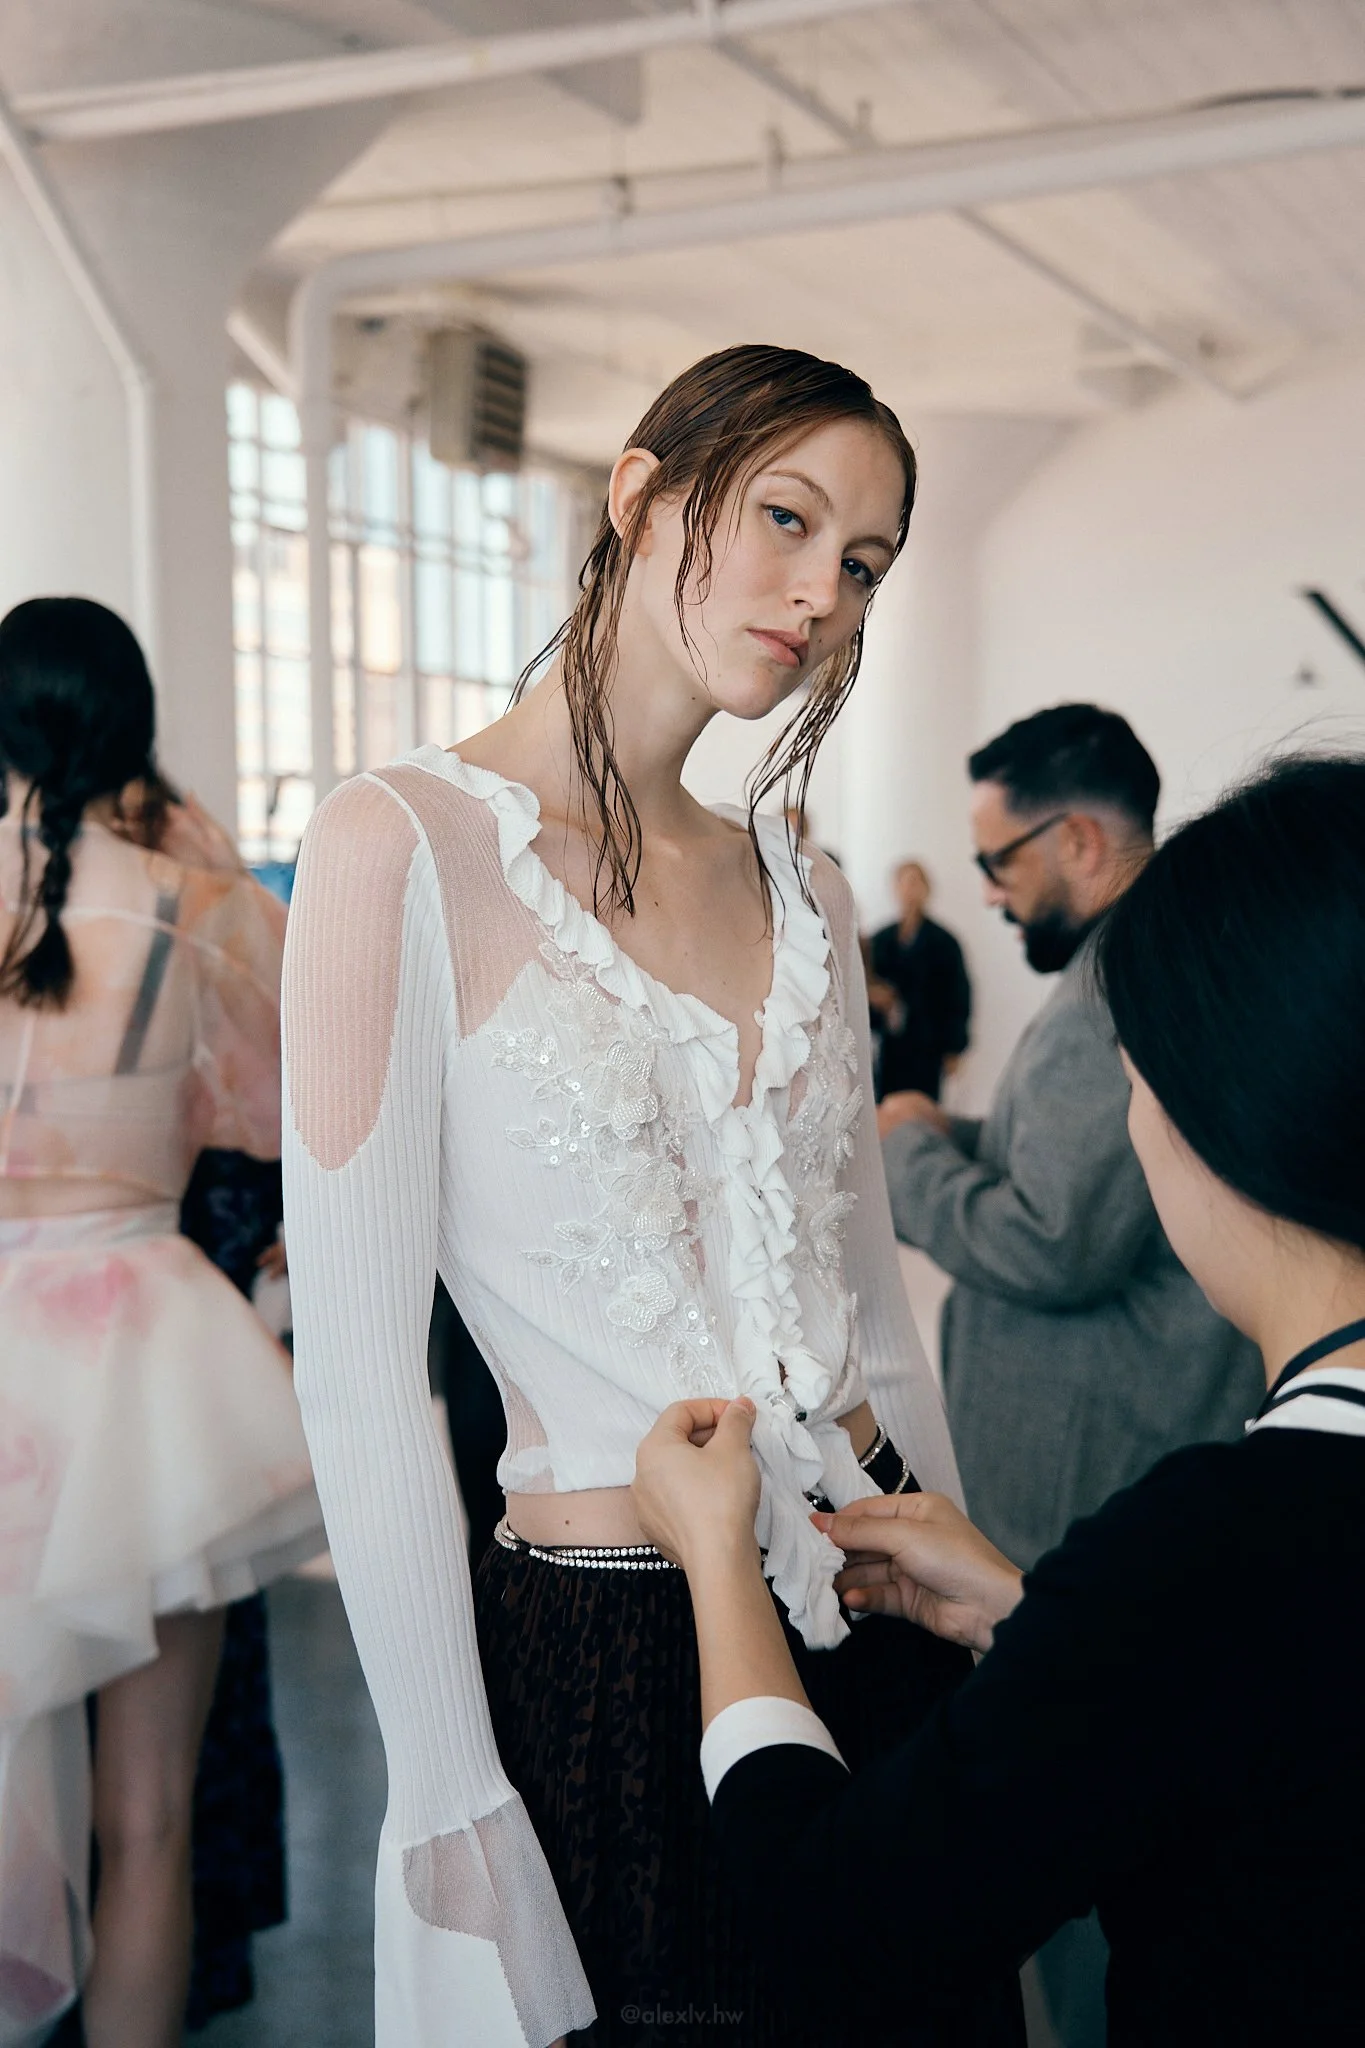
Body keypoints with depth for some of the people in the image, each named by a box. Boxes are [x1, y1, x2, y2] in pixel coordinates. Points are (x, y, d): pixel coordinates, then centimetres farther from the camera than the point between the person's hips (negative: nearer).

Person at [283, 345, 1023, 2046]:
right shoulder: (406, 843, -13)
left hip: (880, 1622, 6)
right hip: (611, 1660, -6)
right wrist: (451, 1807, -13)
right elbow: (357, 1378, -14)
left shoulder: (802, 892, 6)